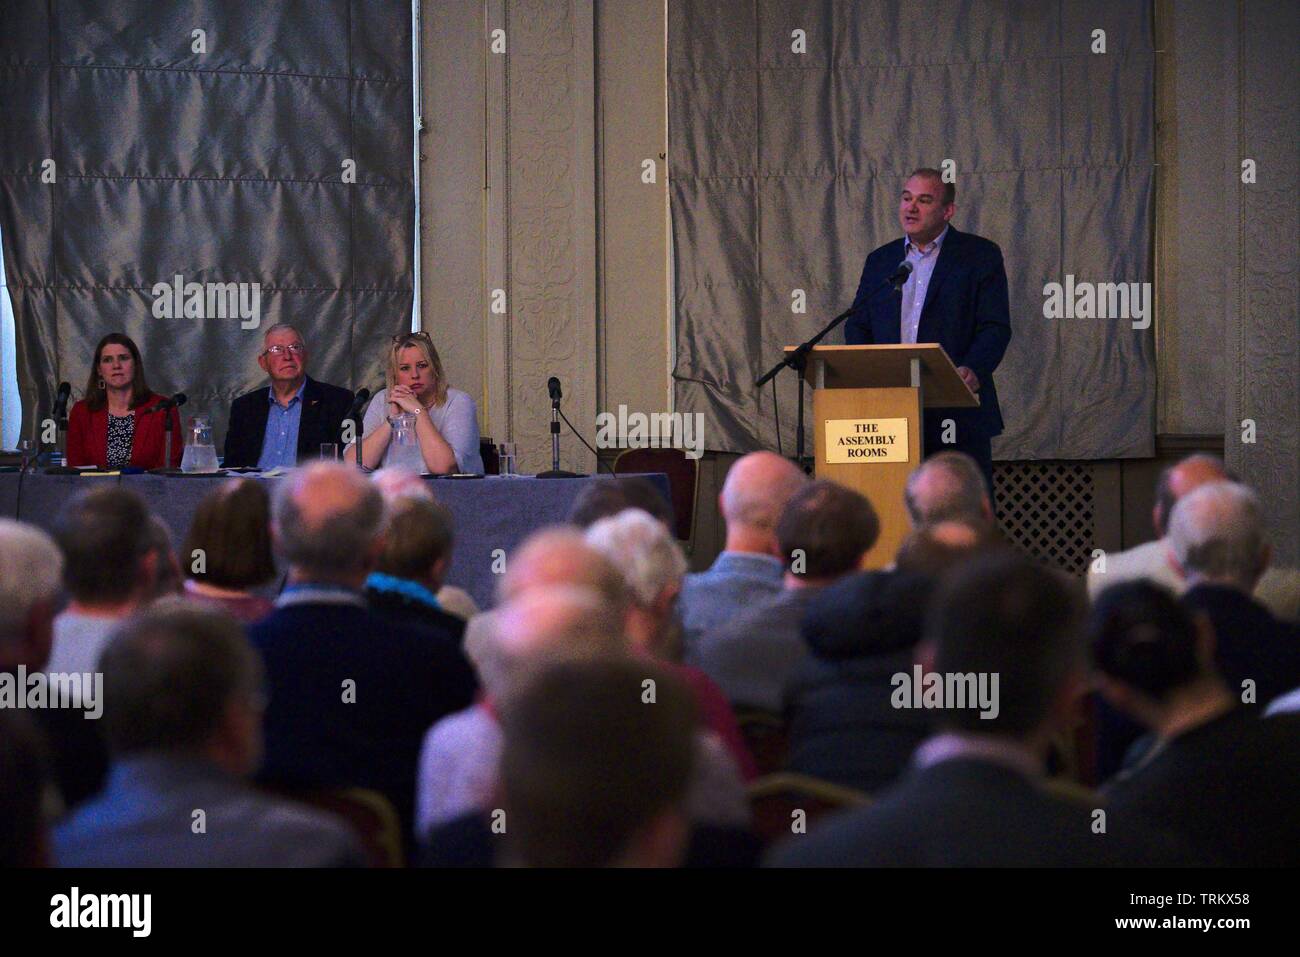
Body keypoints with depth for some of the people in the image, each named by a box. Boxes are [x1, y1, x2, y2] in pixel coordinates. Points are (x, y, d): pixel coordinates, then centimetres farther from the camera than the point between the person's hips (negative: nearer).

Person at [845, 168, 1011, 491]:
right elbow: (857, 324, 14)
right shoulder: (879, 260, 17)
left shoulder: (981, 256, 4)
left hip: (959, 416, -3)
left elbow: (996, 328, -4)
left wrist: (974, 371, -23)